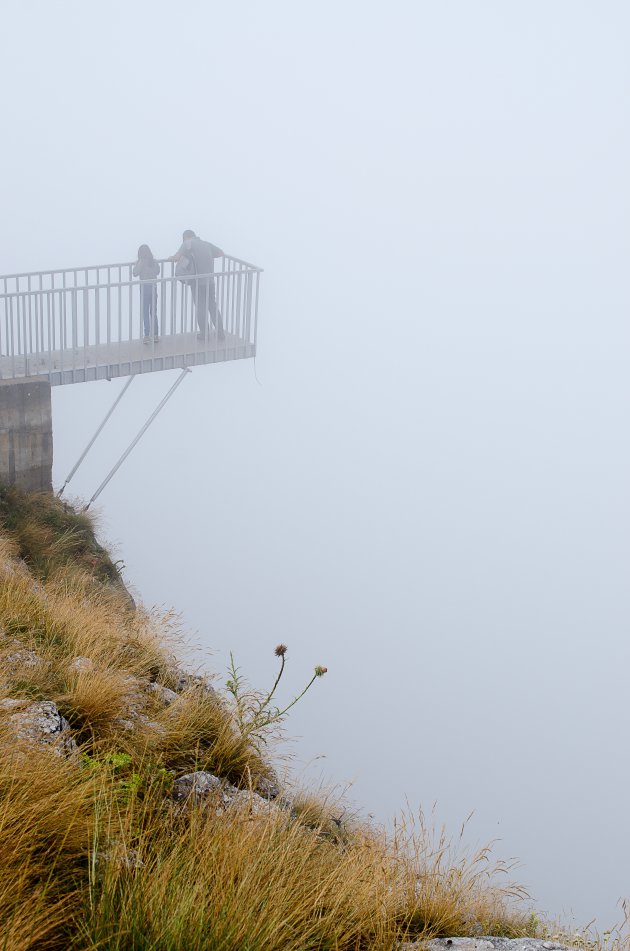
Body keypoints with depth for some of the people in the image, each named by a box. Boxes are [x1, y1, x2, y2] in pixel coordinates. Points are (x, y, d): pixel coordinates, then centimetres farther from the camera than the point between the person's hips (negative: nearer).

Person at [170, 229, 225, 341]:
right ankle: (221, 333, 18)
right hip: (210, 281, 5)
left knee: (200, 308, 9)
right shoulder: (206, 244, 12)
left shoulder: (188, 243, -3)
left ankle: (204, 334, 17)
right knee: (213, 307, 15)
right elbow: (221, 253, 20)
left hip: (197, 282, -4)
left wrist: (171, 258, 6)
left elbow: (176, 257, -15)